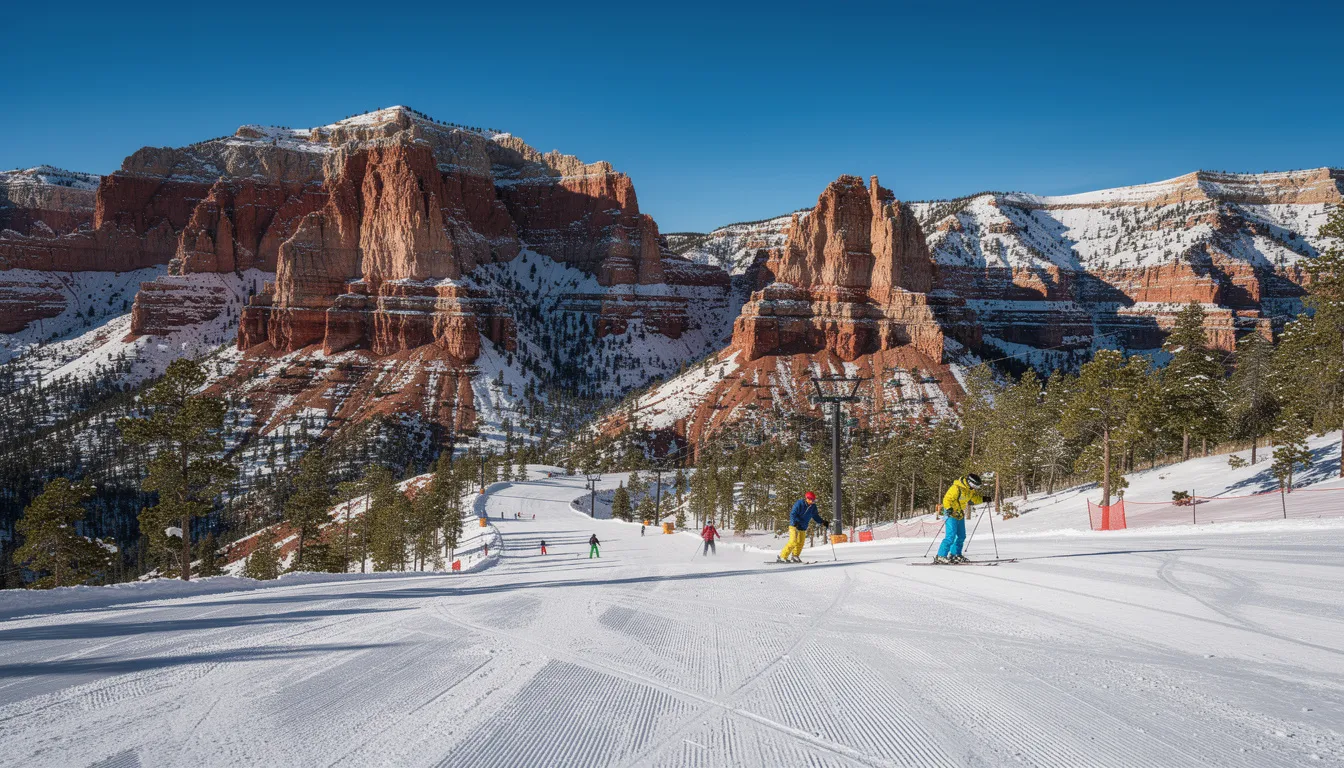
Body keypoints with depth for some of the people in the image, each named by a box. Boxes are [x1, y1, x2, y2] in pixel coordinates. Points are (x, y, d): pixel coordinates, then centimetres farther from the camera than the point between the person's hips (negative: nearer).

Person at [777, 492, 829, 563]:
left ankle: (795, 556, 32)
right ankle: (782, 557, -12)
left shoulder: (813, 506, 1)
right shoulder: (799, 504, -18)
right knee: (793, 542, -16)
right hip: (794, 526, -7)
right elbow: (792, 514, -20)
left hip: (803, 528, 7)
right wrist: (795, 523, -34)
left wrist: (823, 522, 9)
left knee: (800, 543, 12)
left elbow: (815, 516, 16)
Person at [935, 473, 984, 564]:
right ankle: (940, 556, -15)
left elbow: (975, 498, 19)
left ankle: (955, 554, 26)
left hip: (960, 514, 9)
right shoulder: (956, 488, -23)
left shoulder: (971, 490, 3)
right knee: (951, 536, -17)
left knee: (961, 536, 14)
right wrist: (948, 508, -41)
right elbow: (947, 499, -25)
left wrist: (983, 499, 3)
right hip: (951, 513, -9)